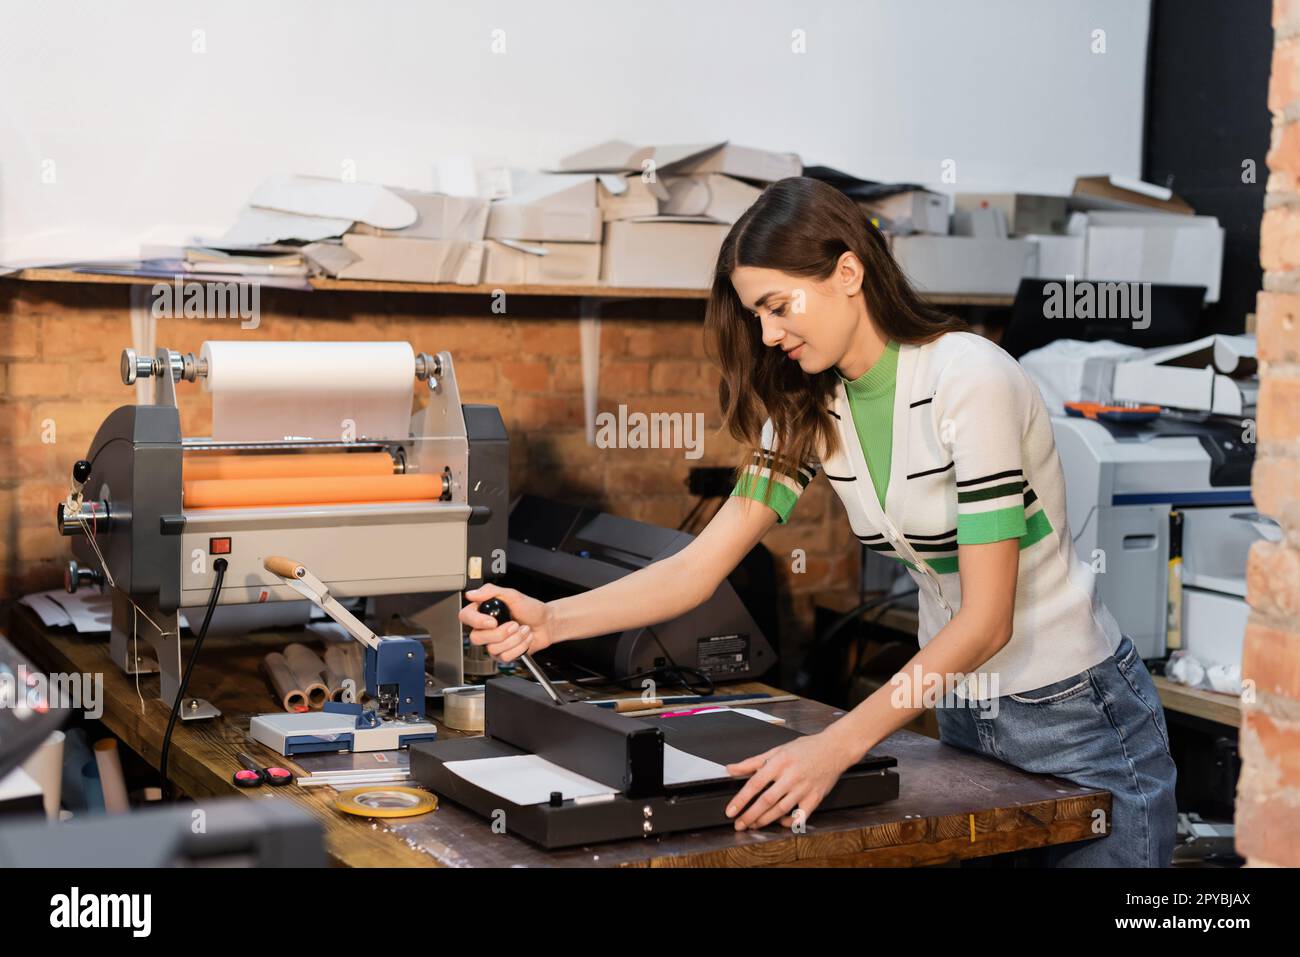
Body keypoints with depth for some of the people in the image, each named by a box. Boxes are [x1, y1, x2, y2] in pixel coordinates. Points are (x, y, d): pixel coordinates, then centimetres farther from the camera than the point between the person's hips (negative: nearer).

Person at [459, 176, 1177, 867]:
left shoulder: (968, 379, -23)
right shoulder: (810, 411, -2)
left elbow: (986, 620, -26)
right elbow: (699, 566, -6)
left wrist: (836, 747, -33)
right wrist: (551, 620, -21)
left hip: (1076, 716, -6)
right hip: (961, 713, 6)